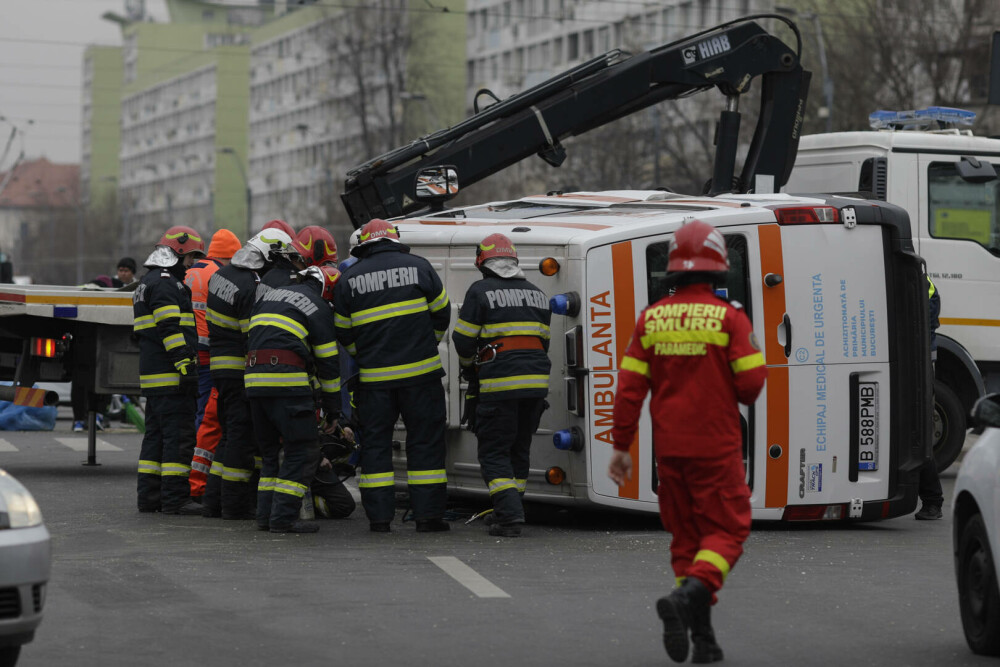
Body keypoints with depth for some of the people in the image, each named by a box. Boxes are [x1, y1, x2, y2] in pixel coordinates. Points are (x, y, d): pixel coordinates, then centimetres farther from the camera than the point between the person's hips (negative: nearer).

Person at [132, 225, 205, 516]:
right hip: (170, 374, -11)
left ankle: (149, 496, 14)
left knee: (156, 435, 13)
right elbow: (171, 329, -20)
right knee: (179, 436, -9)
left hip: (153, 376, 11)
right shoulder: (165, 283, -11)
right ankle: (175, 498, -11)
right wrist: (186, 366, -23)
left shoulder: (149, 282, 23)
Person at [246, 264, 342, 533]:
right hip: (287, 382, -7)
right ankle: (284, 517, -10)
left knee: (270, 449, 17)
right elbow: (327, 363, 4)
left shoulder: (269, 296, 24)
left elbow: (249, 336, 24)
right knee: (303, 450, -2)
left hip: (254, 380, 7)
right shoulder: (319, 308, 5)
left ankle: (265, 515, 13)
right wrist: (333, 410, 10)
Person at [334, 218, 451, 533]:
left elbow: (344, 333, 7)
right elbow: (441, 313, 7)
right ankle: (428, 514, 2)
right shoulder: (419, 266, 1)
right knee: (425, 441, 5)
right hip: (420, 371, -1)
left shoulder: (349, 280, 3)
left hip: (374, 375, 1)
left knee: (375, 442, 8)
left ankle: (379, 516, 4)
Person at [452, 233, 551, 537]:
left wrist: (469, 364, 18)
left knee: (494, 452, 0)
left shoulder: (480, 292, -5)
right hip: (536, 383, 6)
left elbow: (463, 341, -3)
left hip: (500, 385, -6)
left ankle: (510, 515, -12)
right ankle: (510, 510, 22)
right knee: (519, 449, 18)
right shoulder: (537, 294, 14)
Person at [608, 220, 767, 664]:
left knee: (686, 535, 13)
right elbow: (751, 383, -13)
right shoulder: (729, 317, -10)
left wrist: (621, 447, 5)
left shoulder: (651, 319, 2)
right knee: (726, 531, 4)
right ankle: (689, 595, -23)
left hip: (669, 448, 4)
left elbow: (630, 388, 0)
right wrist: (742, 393, 11)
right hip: (716, 445, -4)